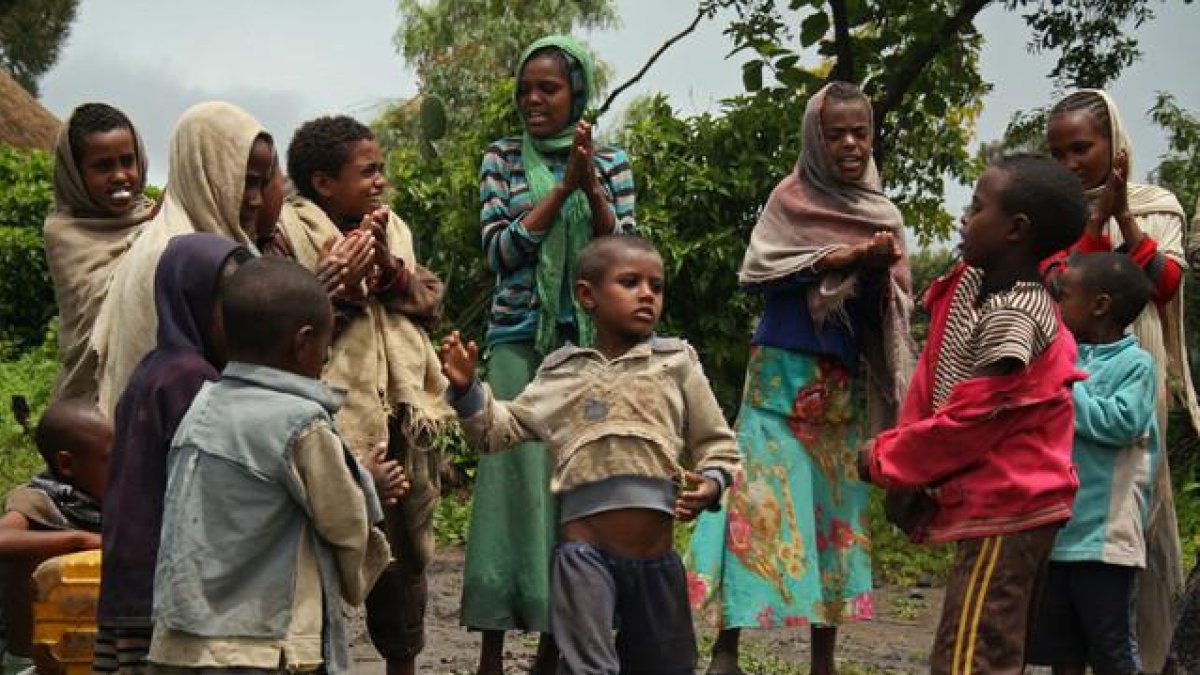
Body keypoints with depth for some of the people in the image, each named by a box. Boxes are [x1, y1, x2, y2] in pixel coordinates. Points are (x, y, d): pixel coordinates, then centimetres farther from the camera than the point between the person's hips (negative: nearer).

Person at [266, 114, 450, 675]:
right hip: (332, 420, -6)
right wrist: (338, 285, -21)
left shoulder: (393, 230, 13)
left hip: (401, 417, 7)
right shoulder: (287, 237, -7)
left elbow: (431, 303, 7)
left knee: (403, 547, 17)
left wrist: (391, 270, -9)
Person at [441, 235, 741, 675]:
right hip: (586, 550, -2)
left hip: (656, 553, 2)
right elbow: (500, 430, 13)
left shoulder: (676, 362, 5)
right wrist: (468, 390, -3)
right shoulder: (561, 372, 8)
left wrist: (711, 483, -10)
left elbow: (716, 442, 9)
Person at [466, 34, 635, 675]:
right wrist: (562, 189, -13)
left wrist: (590, 186, -13)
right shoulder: (503, 158, 5)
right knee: (515, 478, -5)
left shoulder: (610, 161, 8)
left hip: (590, 342, 2)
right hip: (521, 340, -1)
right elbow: (500, 251, -5)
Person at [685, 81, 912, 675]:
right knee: (763, 496, -11)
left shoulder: (882, 216, 12)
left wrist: (882, 271, -13)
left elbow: (893, 309, 9)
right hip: (784, 371, -4)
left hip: (847, 381, 4)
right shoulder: (792, 197, 3)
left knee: (835, 503, 4)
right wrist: (849, 257, -16)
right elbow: (761, 270, -10)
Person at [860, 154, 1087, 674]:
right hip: (1010, 504, 10)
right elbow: (932, 383, 9)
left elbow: (968, 421, -20)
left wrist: (885, 460, -7)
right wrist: (917, 474, -1)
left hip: (1005, 511, -10)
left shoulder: (1011, 318, -21)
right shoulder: (972, 284, 7)